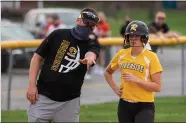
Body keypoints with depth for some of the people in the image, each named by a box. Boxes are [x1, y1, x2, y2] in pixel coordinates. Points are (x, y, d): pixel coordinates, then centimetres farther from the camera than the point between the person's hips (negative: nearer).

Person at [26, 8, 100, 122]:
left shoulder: (92, 45, 3)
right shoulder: (58, 35, 2)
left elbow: (91, 54, -21)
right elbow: (37, 57, 5)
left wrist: (90, 58, -47)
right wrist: (32, 84, -5)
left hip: (70, 102, 1)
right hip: (44, 97, -1)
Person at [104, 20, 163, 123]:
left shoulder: (151, 57, -7)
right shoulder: (121, 54, 6)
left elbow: (157, 87, -10)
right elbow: (107, 72, 24)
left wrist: (136, 80, -20)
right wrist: (114, 88, 8)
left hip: (144, 107, -5)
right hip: (124, 106, 5)